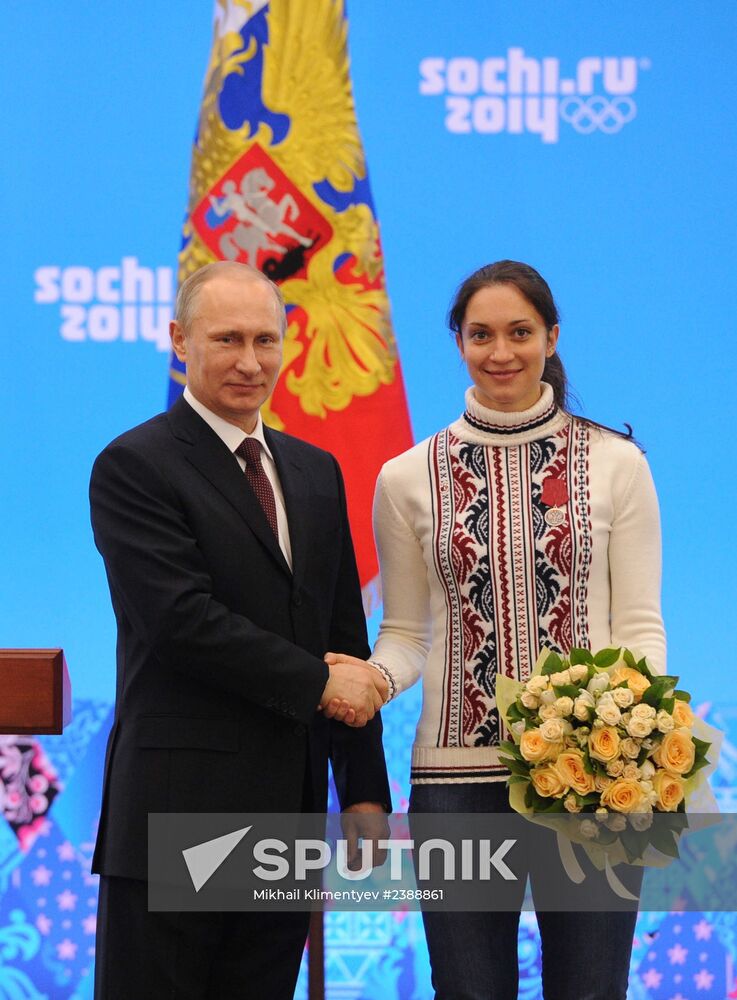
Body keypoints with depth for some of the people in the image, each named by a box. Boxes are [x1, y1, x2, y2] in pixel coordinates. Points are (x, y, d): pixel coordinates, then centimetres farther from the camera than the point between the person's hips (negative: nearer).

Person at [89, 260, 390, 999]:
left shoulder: (315, 472, 16)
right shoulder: (134, 467, -5)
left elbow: (346, 635, 16)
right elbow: (182, 619, -16)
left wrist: (363, 790, 11)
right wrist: (319, 683, -9)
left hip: (287, 813, 6)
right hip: (179, 812, -6)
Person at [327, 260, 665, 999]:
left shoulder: (615, 463, 2)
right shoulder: (409, 478, 5)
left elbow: (640, 623, 1)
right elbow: (405, 631, 10)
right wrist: (375, 678, -12)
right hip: (459, 772, 1)